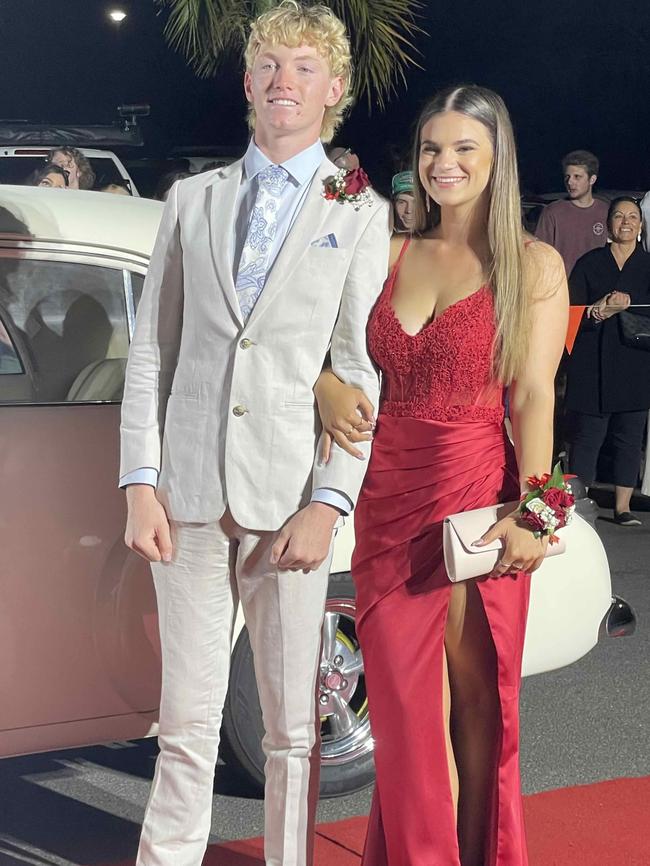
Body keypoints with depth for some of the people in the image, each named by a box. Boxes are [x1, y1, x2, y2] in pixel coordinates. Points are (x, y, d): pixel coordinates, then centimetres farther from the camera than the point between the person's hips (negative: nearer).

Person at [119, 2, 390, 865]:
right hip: (189, 492, 2)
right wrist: (139, 483, 0)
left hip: (290, 496, -2)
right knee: (187, 718, 6)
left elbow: (363, 370, -1)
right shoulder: (193, 199, 13)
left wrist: (329, 503, -10)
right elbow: (151, 348, 9)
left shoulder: (362, 213, 5)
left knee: (294, 725, 5)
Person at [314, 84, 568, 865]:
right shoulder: (392, 254, 11)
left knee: (476, 698, 5)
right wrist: (327, 386, -11)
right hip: (387, 500, 4)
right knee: (402, 703, 8)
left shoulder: (533, 265, 0)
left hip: (475, 497, -3)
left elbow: (534, 397, -7)